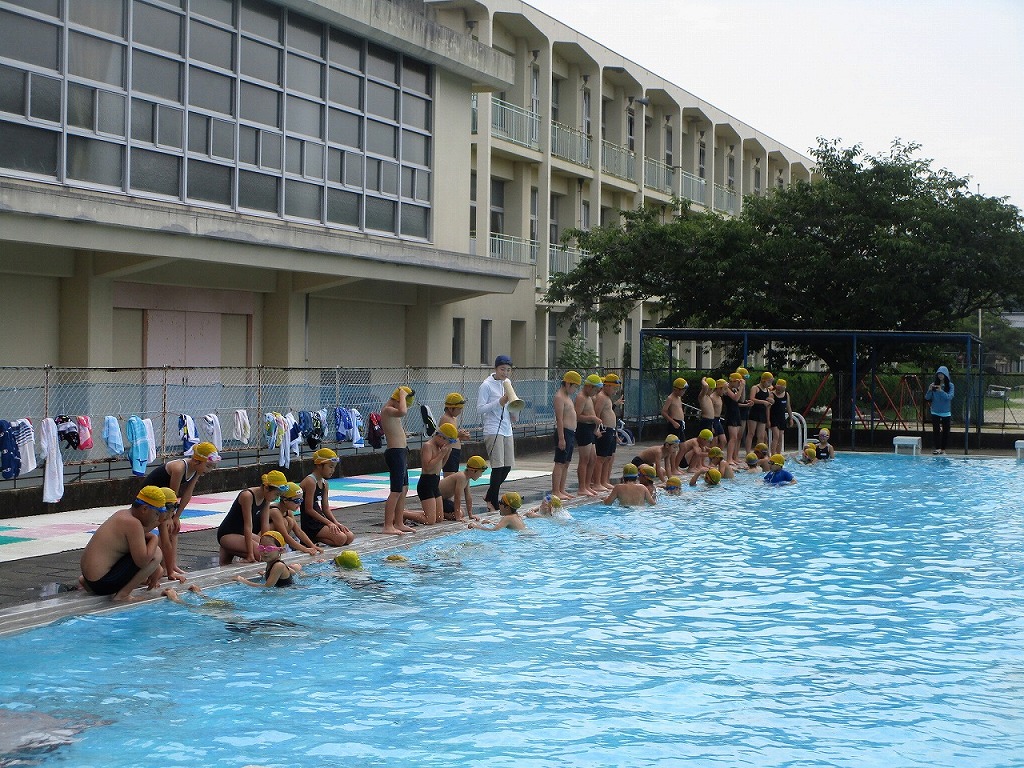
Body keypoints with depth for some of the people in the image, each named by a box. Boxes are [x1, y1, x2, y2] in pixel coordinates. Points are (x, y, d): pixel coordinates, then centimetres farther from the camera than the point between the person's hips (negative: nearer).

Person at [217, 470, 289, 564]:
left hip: (242, 533, 10)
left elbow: (265, 525, 2)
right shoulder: (248, 496, -25)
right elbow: (248, 526, -26)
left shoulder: (266, 499, 0)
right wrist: (250, 555, -27)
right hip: (227, 535, -10)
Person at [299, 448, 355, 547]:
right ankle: (311, 539, -8)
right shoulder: (310, 482, -15)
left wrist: (336, 523, -1)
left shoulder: (324, 484, 13)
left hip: (320, 520, 9)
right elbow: (309, 510, -17)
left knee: (350, 537, 0)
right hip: (310, 525, -9)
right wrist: (329, 523, -16)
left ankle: (314, 538, 4)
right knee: (341, 539, -22)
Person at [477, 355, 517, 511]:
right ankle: (494, 504, 1)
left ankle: (489, 496, 25)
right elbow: (480, 409, -14)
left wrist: (512, 412, 5)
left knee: (508, 466, 8)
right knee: (498, 466, -10)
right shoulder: (486, 385, -9)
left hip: (506, 429, 8)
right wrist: (499, 402, -22)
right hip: (493, 430, -8)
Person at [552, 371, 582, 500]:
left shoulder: (567, 397, 19)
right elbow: (559, 419, -18)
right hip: (564, 433, -10)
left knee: (566, 463, 11)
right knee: (560, 463, -9)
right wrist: (561, 438, -22)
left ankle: (562, 490, 15)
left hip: (571, 433, 10)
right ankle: (555, 491, -8)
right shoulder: (559, 397, -12)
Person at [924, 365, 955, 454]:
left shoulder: (950, 385, -2)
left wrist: (941, 391, -26)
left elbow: (950, 397, -15)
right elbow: (927, 398, 0)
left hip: (946, 412, 0)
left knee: (945, 430, 4)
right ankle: (938, 448, -15)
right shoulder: (934, 384, 1)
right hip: (935, 412, 0)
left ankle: (943, 449, 13)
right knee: (936, 430, -11)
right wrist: (929, 390, -18)